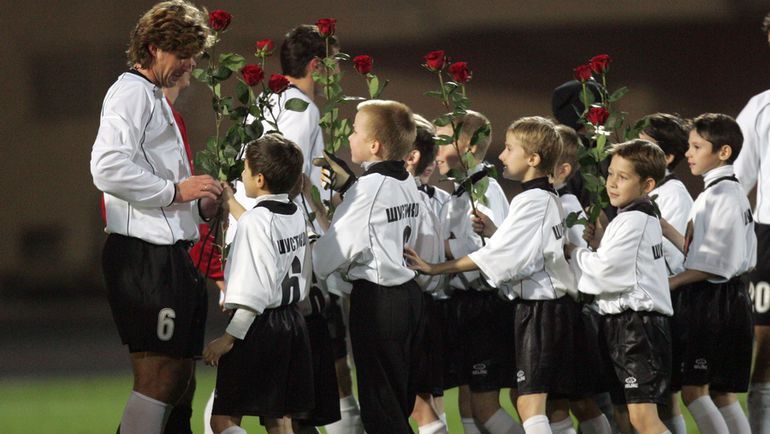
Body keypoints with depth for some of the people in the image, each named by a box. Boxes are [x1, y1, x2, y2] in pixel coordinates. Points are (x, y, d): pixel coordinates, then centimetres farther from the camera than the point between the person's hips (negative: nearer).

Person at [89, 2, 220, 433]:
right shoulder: (132, 93, -7)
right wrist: (176, 190, -18)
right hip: (145, 254, -11)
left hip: (171, 251, 11)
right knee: (157, 379, -13)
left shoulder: (155, 99, 26)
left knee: (177, 380, 11)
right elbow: (108, 167, -23)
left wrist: (201, 206, 12)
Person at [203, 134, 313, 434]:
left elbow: (255, 292, -22)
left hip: (258, 327, -9)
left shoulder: (255, 220, -17)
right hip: (292, 324, 9)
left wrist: (228, 338, -17)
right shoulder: (296, 216, 8)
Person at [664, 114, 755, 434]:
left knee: (694, 390, -12)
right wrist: (666, 229, 13)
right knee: (722, 395, 9)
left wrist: (672, 282, -14)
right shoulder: (722, 192, 18)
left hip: (716, 298, -10)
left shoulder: (722, 194, -13)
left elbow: (716, 261, -20)